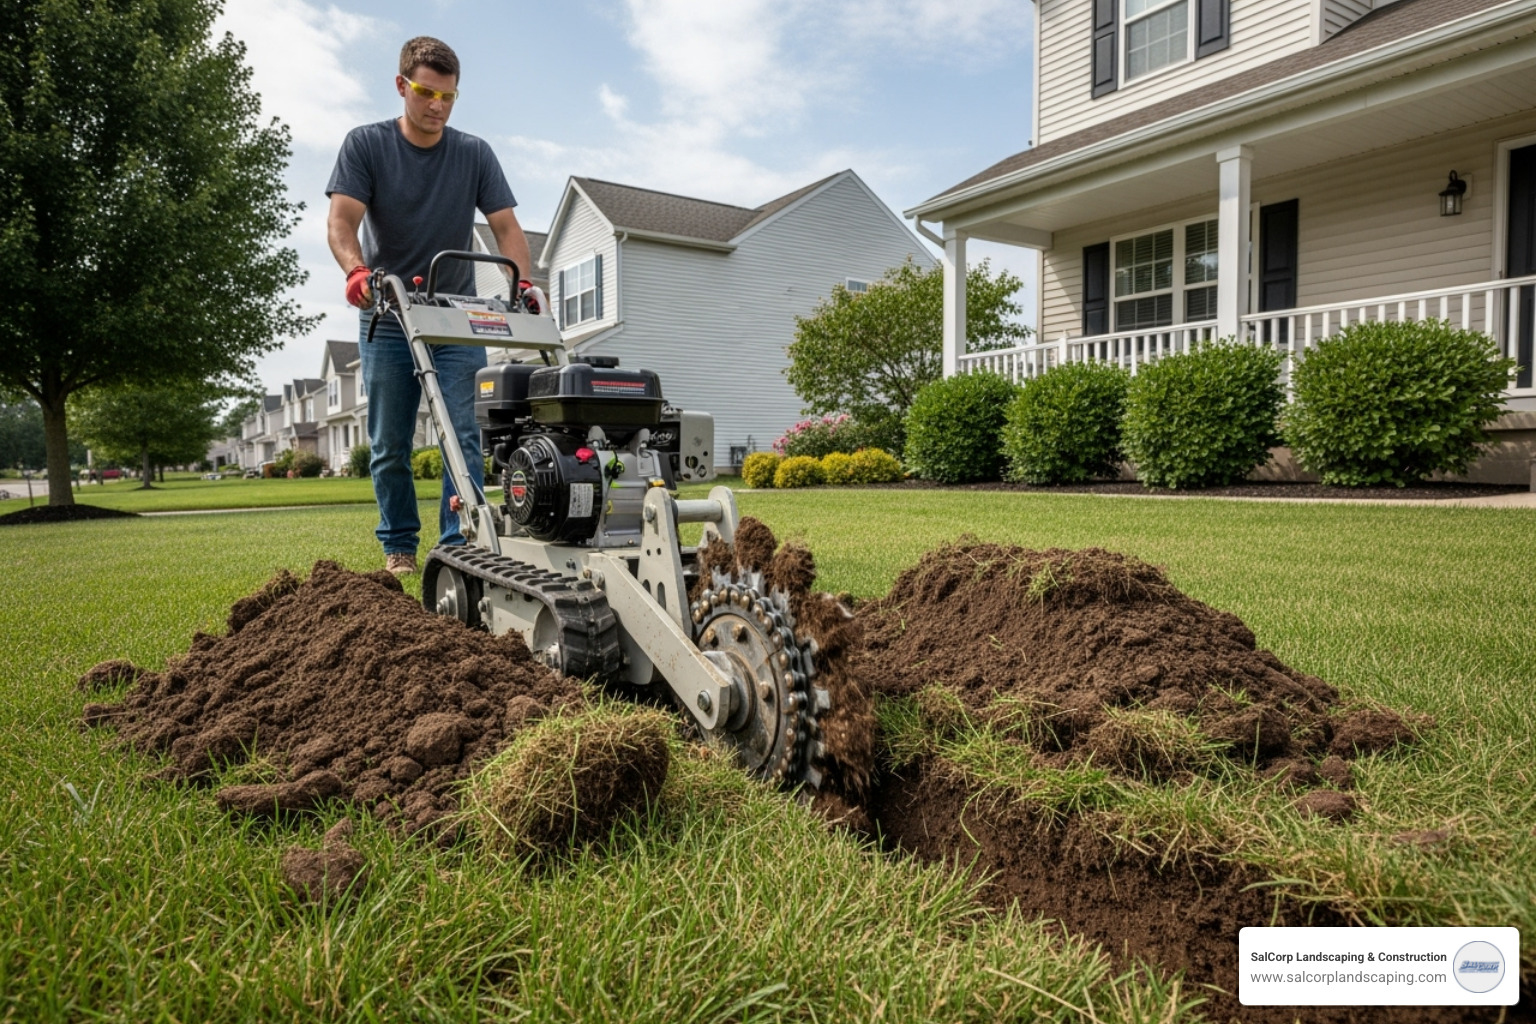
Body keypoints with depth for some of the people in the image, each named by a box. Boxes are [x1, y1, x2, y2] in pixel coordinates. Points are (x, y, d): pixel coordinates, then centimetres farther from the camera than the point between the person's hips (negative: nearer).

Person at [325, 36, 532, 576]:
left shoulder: (474, 154, 5)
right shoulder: (365, 144, 0)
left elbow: (506, 227, -2)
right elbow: (342, 221, -11)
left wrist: (523, 282, -22)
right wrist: (356, 269, -33)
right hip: (387, 318, 0)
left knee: (466, 437, -8)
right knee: (389, 445, 4)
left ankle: (459, 546, -5)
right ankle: (399, 548, 15)